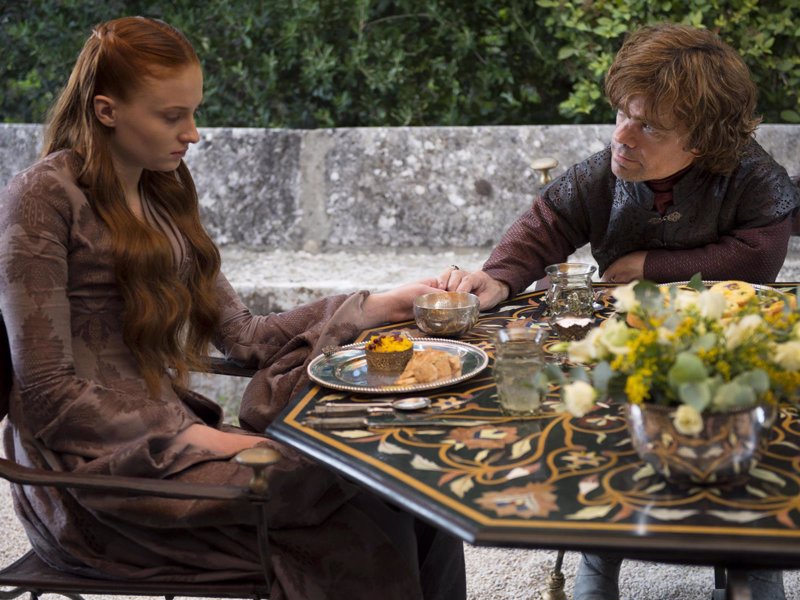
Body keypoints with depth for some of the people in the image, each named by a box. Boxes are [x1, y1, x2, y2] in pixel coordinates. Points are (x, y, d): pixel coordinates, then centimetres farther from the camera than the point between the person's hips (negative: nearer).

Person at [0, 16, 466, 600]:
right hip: (93, 475, -7)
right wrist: (192, 437, -18)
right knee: (358, 507, -24)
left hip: (168, 437, 7)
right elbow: (48, 391, -13)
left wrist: (380, 306, 5)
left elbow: (245, 336, 11)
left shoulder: (164, 195, 15)